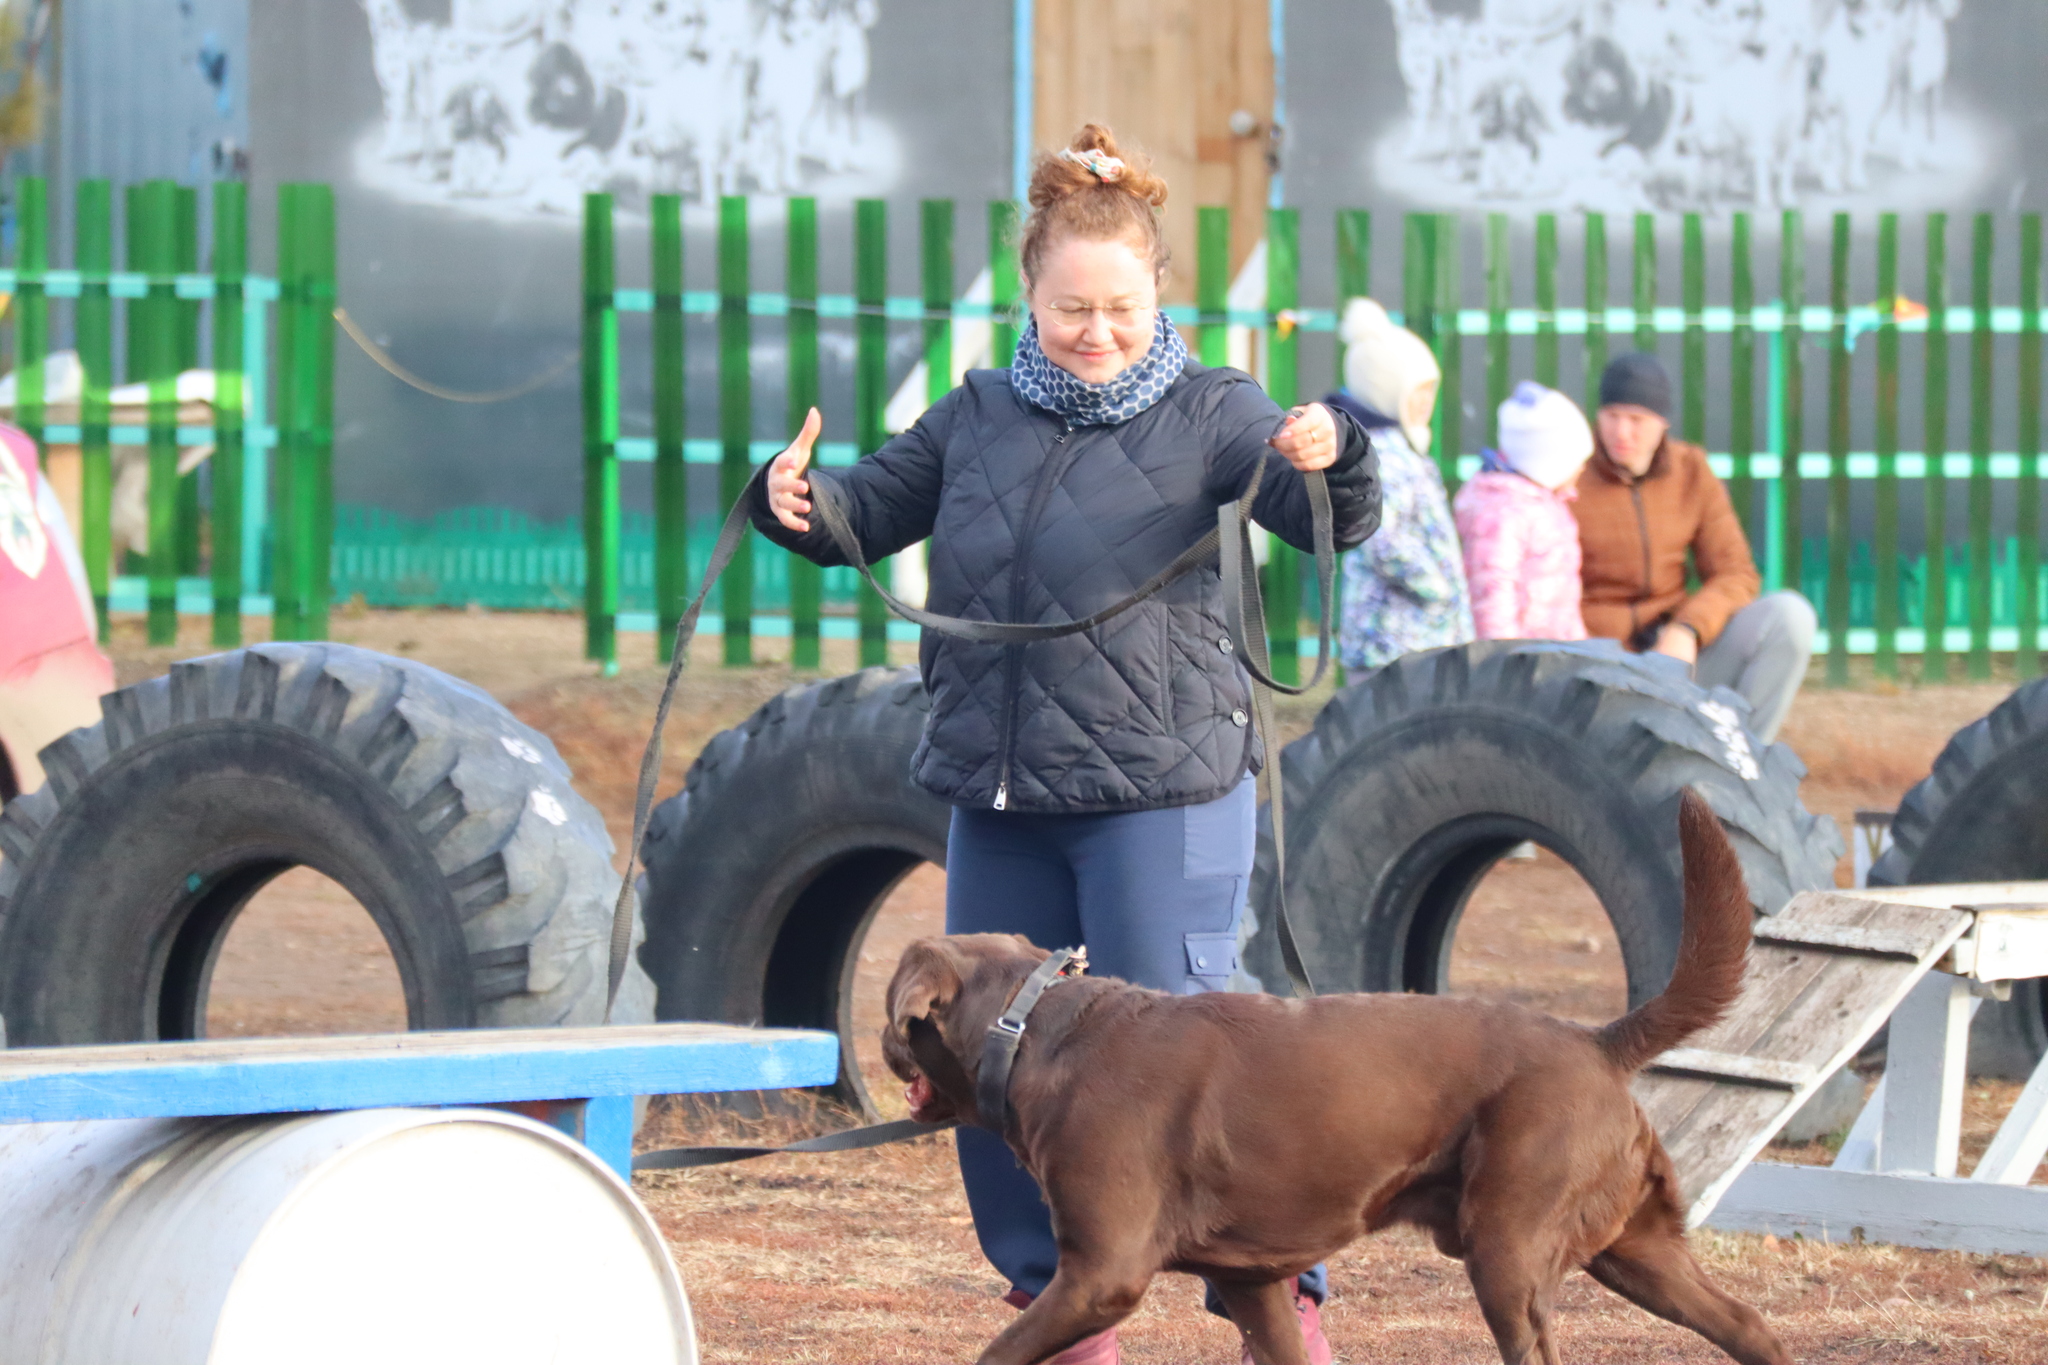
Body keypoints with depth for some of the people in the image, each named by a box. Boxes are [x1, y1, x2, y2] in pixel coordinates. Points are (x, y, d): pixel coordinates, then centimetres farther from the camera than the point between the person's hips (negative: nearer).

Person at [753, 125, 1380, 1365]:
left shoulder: (1207, 414, -4)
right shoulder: (979, 418, 11)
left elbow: (1335, 524, -14)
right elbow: (870, 516, 20)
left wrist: (1331, 459, -37)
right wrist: (796, 500, -2)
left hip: (1161, 795, -6)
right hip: (999, 799, 6)